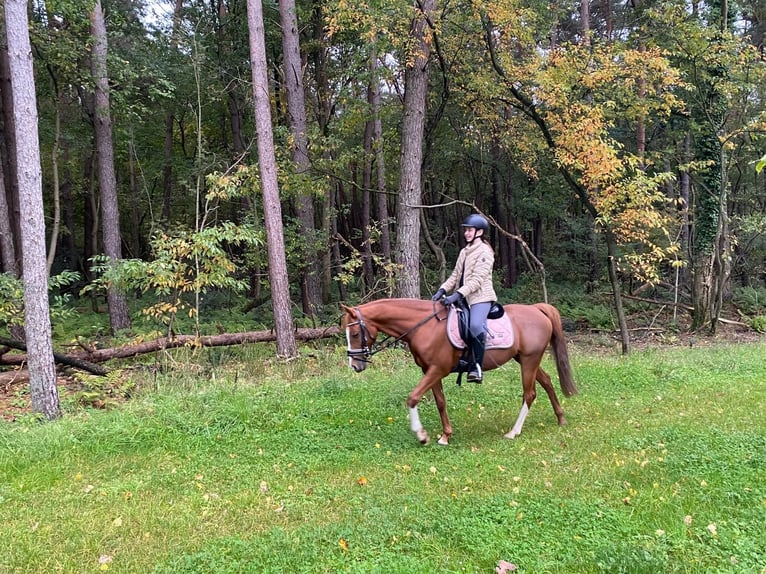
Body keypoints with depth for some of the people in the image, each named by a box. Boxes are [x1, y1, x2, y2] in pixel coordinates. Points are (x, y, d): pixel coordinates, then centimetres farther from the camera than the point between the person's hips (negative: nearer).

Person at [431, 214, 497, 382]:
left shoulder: (485, 251, -7)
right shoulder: (464, 251, 18)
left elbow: (477, 279, -17)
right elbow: (455, 275, 15)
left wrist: (457, 295, -26)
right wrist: (442, 290, -1)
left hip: (480, 296, -9)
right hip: (463, 297, 9)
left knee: (475, 325, -32)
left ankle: (477, 367, -26)